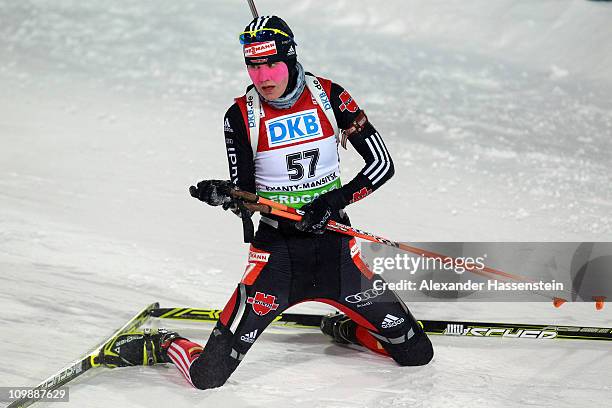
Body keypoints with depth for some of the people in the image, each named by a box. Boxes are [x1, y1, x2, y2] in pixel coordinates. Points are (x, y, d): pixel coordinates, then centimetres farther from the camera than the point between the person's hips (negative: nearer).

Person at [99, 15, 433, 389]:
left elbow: (382, 164, -3)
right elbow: (246, 197, -5)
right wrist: (223, 194, -27)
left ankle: (345, 327, 30)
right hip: (276, 246, -2)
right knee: (208, 377, -14)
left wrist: (336, 200, -17)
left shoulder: (329, 96, -3)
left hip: (334, 243, 2)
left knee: (418, 354, 1)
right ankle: (162, 347, 20)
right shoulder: (242, 116, -6)